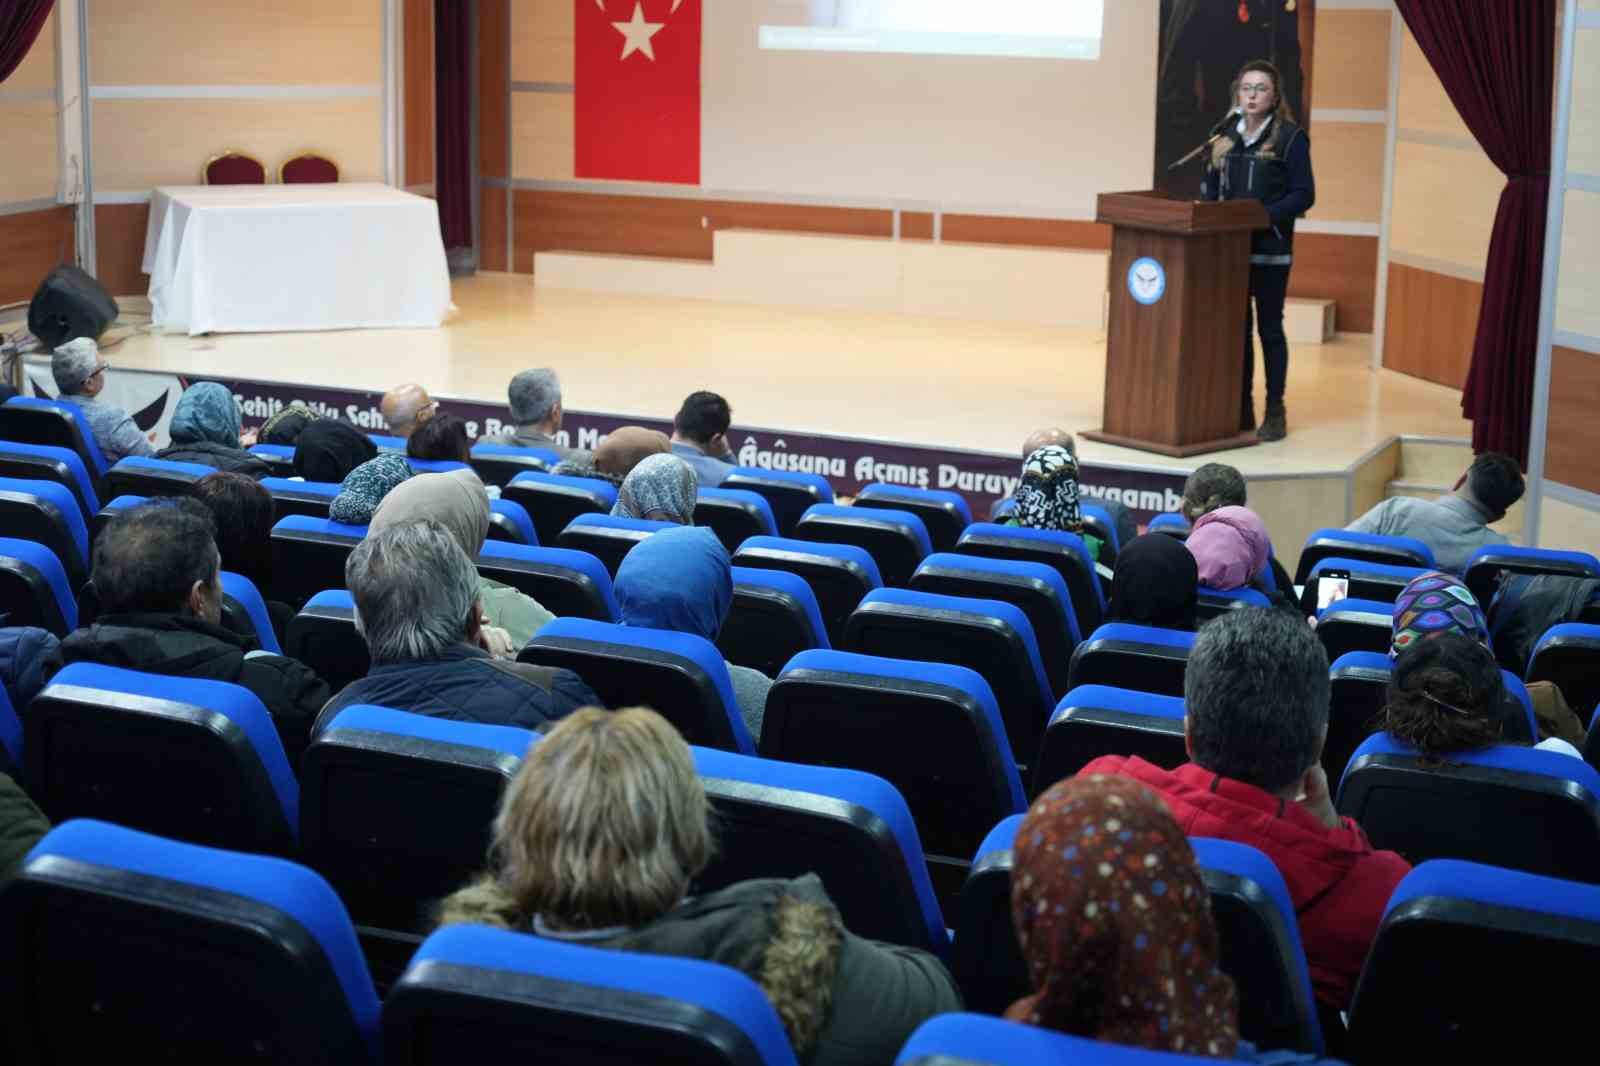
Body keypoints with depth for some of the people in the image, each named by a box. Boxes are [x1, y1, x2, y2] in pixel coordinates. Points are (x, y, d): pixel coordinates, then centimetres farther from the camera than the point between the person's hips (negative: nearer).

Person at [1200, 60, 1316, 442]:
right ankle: (1241, 407, 17)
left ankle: (1275, 411, 9)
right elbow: (1209, 186, 14)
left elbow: (1303, 194, -9)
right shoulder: (1225, 135, 10)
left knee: (1270, 327, 2)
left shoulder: (1290, 138, -6)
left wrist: (1264, 216, -20)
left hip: (1270, 248, -5)